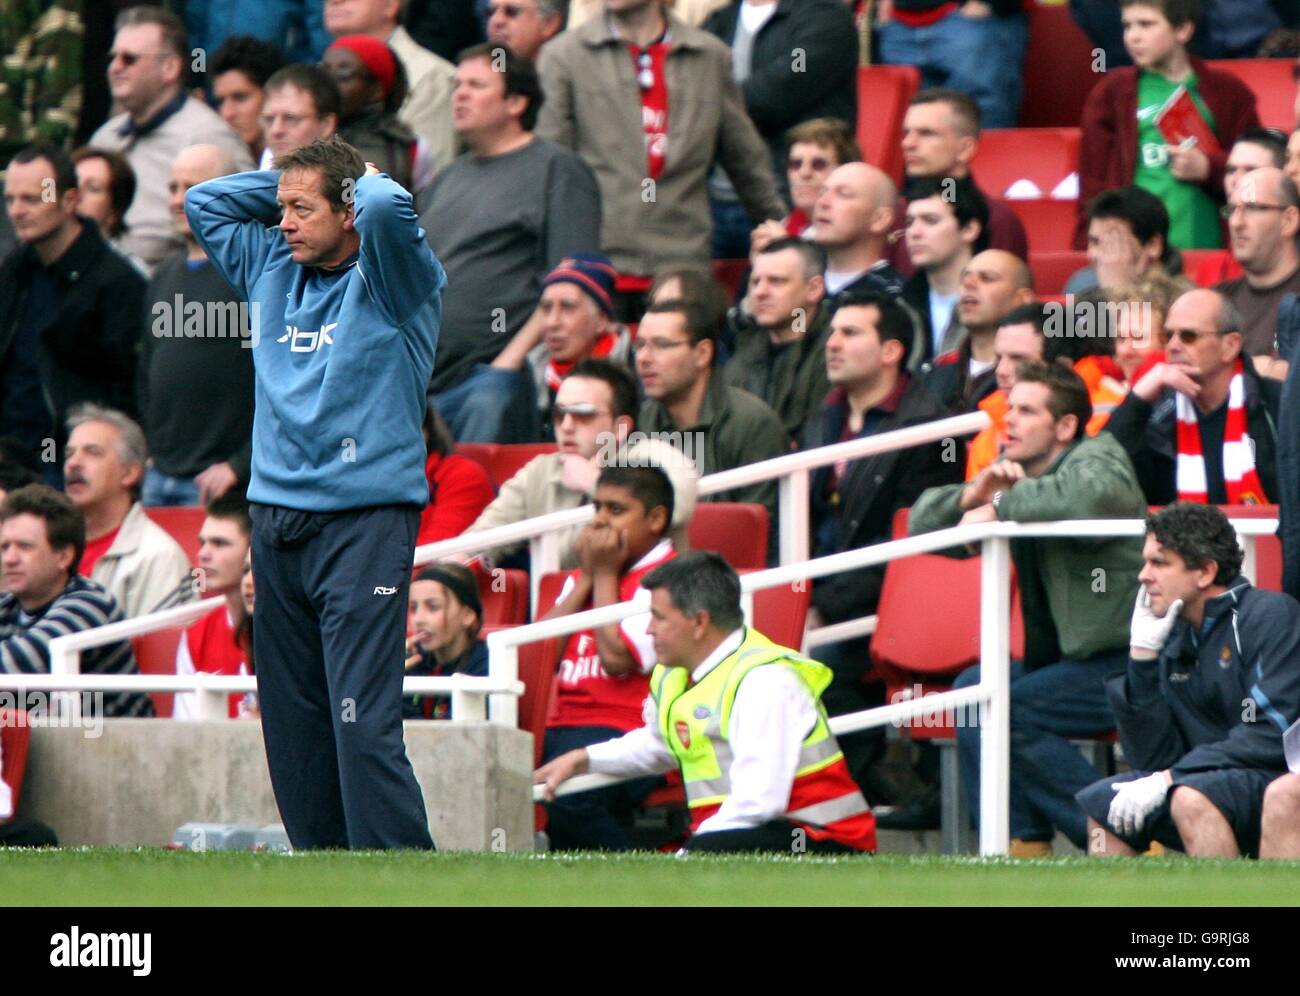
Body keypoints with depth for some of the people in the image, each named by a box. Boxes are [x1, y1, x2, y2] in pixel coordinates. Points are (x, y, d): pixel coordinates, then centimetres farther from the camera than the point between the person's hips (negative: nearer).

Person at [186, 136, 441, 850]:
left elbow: (387, 208, -24)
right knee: (293, 729, 7)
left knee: (364, 730, -14)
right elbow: (205, 203, 26)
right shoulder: (274, 271, 15)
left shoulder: (387, 281, -4)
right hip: (276, 520, 7)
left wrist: (363, 183, -2)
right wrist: (288, 178, 17)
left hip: (364, 521, -7)